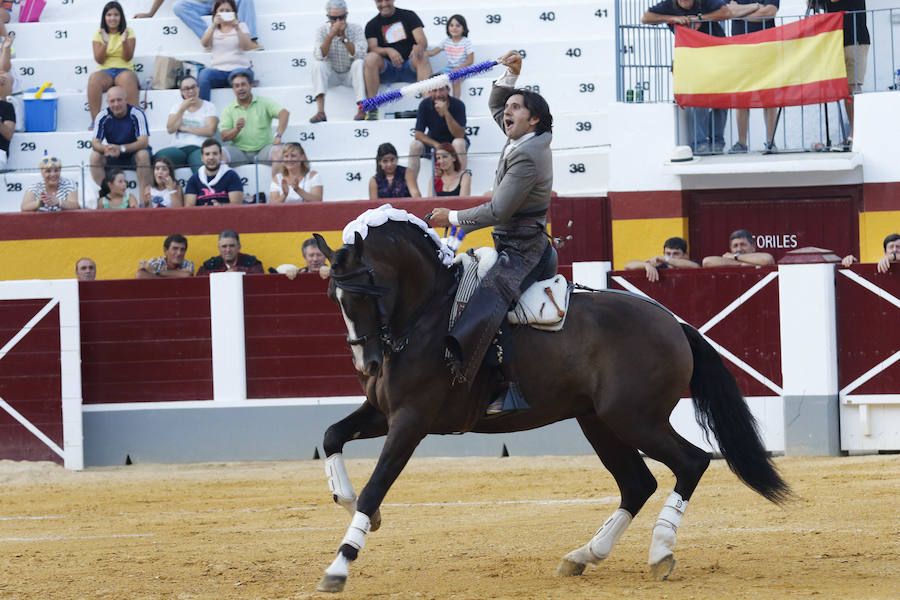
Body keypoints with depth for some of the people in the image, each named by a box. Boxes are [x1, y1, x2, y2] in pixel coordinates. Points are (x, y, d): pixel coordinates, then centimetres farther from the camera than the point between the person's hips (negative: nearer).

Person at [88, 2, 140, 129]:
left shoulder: (128, 32, 8)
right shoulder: (99, 34, 9)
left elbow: (128, 58, -1)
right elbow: (99, 60, 1)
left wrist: (124, 41, -18)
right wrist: (105, 43, -15)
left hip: (124, 70, -1)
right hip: (105, 71, 1)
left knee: (127, 78, -37)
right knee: (93, 79, -34)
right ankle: (95, 120, -36)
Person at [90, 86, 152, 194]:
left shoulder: (137, 114, -19)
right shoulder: (103, 117, -11)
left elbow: (143, 142, -26)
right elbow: (95, 143, -12)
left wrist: (121, 148, -40)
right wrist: (106, 148, -37)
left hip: (134, 153, -3)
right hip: (113, 156, 3)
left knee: (143, 155, -35)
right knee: (95, 156, -23)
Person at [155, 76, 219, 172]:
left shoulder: (209, 106, 11)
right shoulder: (177, 106, 20)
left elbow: (210, 130, -5)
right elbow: (170, 129, 5)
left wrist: (184, 128, -1)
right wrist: (182, 109, -2)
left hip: (200, 148, -3)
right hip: (180, 148, 3)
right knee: (160, 156, -30)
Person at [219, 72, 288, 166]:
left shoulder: (264, 102, 5)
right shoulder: (229, 110, 9)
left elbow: (284, 113, -10)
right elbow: (224, 137, 2)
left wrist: (278, 136, -25)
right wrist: (236, 129, -21)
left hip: (263, 149, -1)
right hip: (240, 150, 1)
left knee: (278, 151, -32)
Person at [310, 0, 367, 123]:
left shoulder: (355, 29, -11)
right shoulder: (322, 30, -9)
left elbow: (358, 54, -24)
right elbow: (319, 56, -23)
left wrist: (343, 37, -33)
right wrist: (331, 35, -35)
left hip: (351, 75, -1)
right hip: (332, 75, 1)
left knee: (359, 63, -30)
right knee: (316, 64, -26)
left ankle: (361, 109, -36)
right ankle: (320, 111, -38)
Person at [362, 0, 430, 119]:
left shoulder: (408, 16, 8)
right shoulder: (372, 25, 10)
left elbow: (423, 40, -3)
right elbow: (373, 48, -6)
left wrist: (419, 47, -30)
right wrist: (388, 51, -29)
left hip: (409, 67, 0)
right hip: (387, 69, 0)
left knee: (422, 58, -32)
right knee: (371, 58, -29)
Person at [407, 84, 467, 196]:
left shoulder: (457, 105, -18)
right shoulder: (425, 105, -12)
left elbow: (459, 135, -26)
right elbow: (418, 134, -11)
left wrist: (446, 112, -36)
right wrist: (436, 145, -27)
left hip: (453, 144, -2)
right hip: (433, 143, 2)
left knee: (459, 143, -36)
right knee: (414, 145, -25)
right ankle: (412, 187, -25)